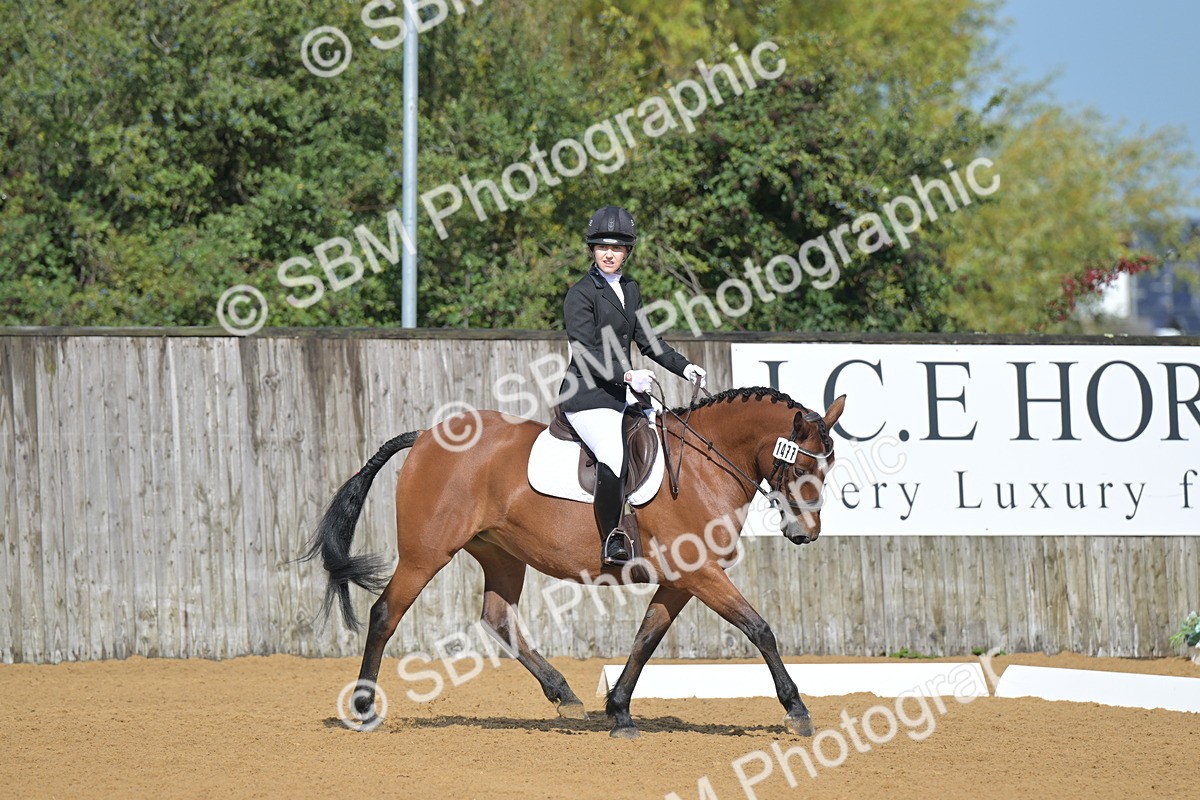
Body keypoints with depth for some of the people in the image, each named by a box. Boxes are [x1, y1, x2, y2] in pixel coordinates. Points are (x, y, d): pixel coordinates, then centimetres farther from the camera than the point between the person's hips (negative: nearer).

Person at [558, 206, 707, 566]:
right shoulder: (581, 294, -9)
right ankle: (611, 543, -24)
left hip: (618, 397, 9)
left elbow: (646, 340, 23)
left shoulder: (630, 289, 15)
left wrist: (683, 367, 11)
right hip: (586, 397, -9)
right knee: (614, 454, -30)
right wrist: (626, 375, -28)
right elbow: (587, 355, -17)